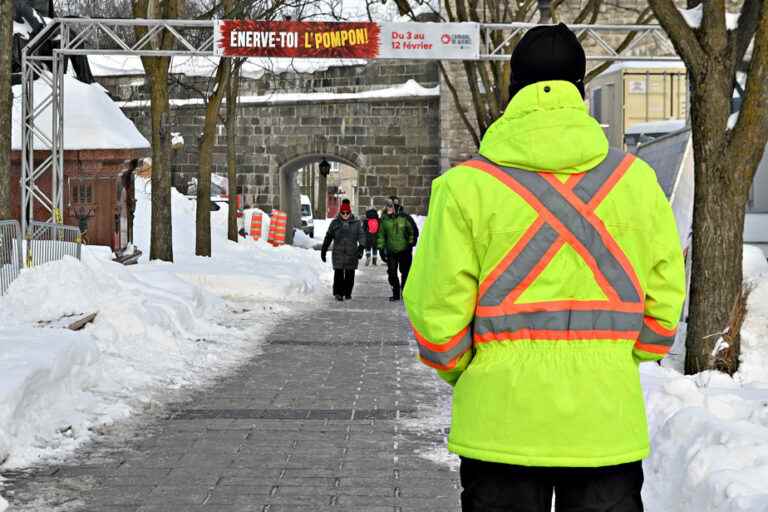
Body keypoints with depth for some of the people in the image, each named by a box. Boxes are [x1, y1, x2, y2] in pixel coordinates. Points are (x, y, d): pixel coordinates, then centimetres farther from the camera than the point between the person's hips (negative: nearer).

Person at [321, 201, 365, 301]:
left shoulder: (356, 223, 6)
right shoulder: (335, 223, 7)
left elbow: (361, 235, 0)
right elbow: (328, 237, 12)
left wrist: (361, 247, -17)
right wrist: (323, 250, 10)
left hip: (352, 252, 1)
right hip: (338, 252, -1)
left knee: (350, 274, 5)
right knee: (338, 272, -11)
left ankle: (348, 293, 17)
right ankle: (338, 293, -9)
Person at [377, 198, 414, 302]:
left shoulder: (403, 218, -3)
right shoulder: (384, 220, 1)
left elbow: (411, 231, 9)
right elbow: (381, 235, 8)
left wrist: (410, 243, 7)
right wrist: (381, 248, 4)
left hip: (404, 250, -1)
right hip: (391, 251, 1)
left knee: (405, 272, 5)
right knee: (392, 273, 0)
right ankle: (396, 294, 12)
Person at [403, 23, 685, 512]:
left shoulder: (465, 185, -7)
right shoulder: (635, 179, 0)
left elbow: (436, 311, -7)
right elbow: (665, 299, 2)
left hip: (501, 426, -1)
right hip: (608, 425, 1)